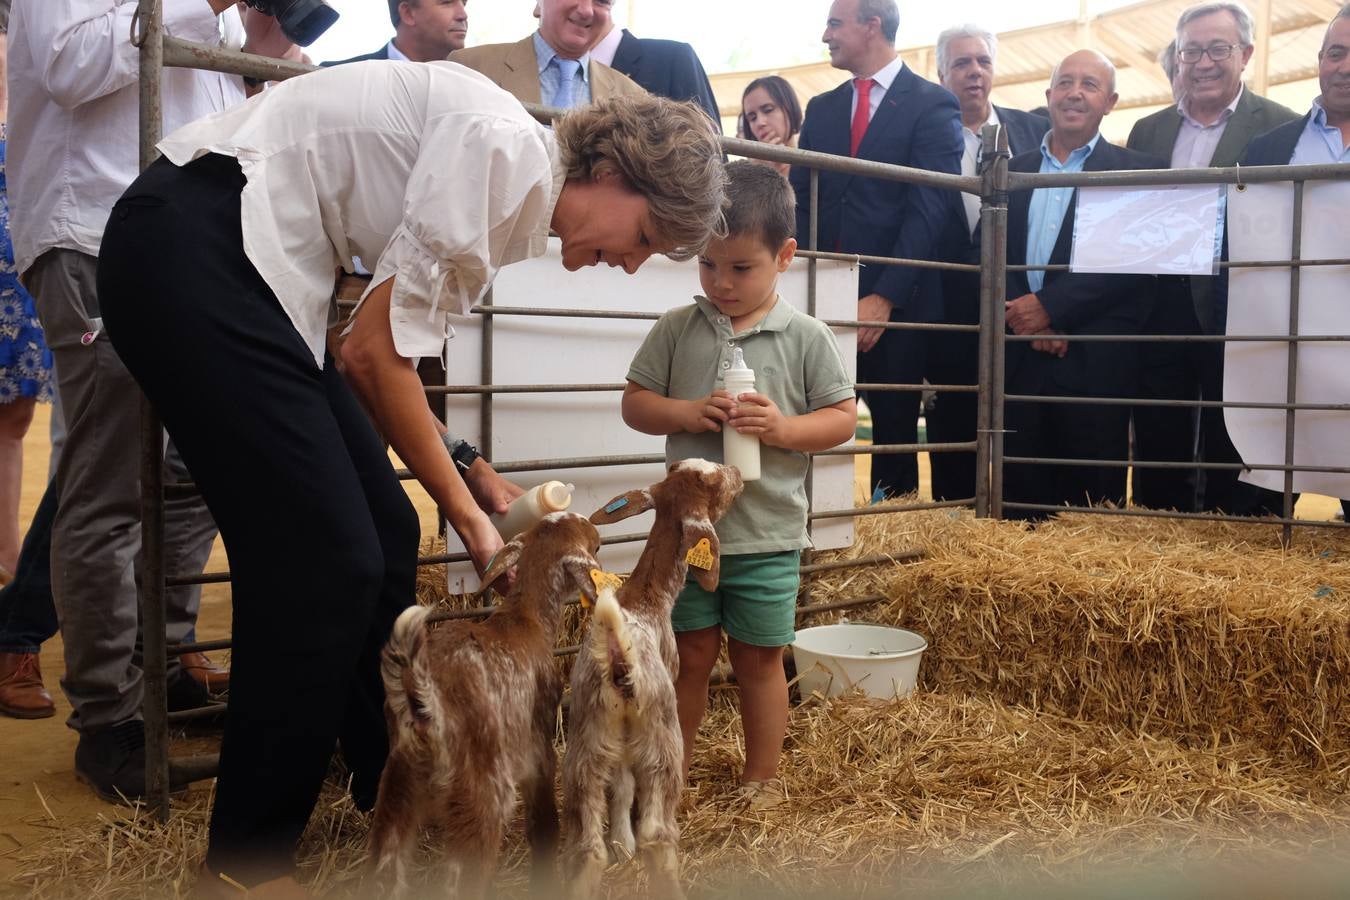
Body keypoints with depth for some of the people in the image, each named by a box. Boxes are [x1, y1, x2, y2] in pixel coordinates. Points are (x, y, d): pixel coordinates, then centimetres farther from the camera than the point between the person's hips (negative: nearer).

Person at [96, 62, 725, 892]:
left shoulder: (515, 202, 13)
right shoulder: (507, 148, -16)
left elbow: (386, 353, 13)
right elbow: (374, 353, -15)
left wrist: (473, 476, 6)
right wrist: (468, 513, -6)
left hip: (251, 263, 10)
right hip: (191, 246, -10)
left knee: (383, 535, 9)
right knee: (328, 559, -10)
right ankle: (251, 865, 5)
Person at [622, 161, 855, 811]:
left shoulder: (805, 338, -4)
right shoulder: (677, 329, 0)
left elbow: (844, 417, -1)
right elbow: (635, 403, 3)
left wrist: (785, 428, -19)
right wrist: (687, 413, -16)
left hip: (768, 536, -1)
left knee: (759, 658, 11)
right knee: (689, 655, 12)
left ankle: (761, 779, 28)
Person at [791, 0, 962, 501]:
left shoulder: (932, 104, -1)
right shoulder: (821, 108, 16)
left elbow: (930, 209, -10)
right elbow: (801, 203, 10)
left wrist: (884, 297, -18)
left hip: (895, 302, -4)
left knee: (896, 427, 6)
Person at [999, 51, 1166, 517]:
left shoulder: (1137, 172, 4)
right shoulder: (1013, 171, 16)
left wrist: (1050, 306, -15)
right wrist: (1025, 317, -9)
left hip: (1094, 363, -3)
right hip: (1018, 360, 3)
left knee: (1090, 502, 1)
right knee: (1020, 500, 6)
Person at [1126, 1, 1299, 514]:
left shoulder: (1281, 129, -1)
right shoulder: (1148, 132, 12)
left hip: (1237, 318, -4)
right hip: (1160, 317, 4)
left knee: (1232, 459, 4)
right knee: (1158, 457, 10)